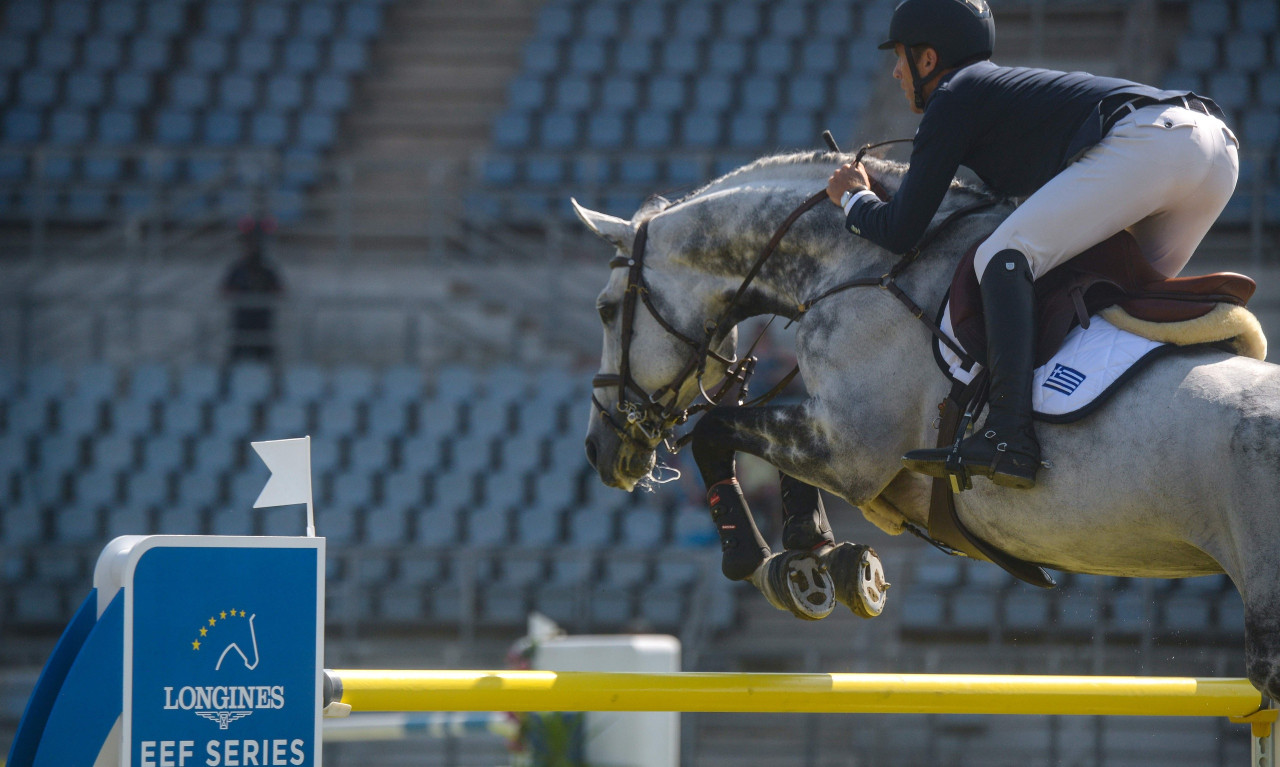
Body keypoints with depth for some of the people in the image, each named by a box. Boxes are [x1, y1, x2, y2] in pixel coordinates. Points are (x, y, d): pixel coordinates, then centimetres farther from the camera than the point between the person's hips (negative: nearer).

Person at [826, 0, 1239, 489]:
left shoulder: (952, 98, 10)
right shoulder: (1009, 86, 36)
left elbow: (900, 233, 8)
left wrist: (852, 200, 28)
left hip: (1143, 143, -9)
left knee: (1004, 256, -12)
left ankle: (1010, 439, -26)